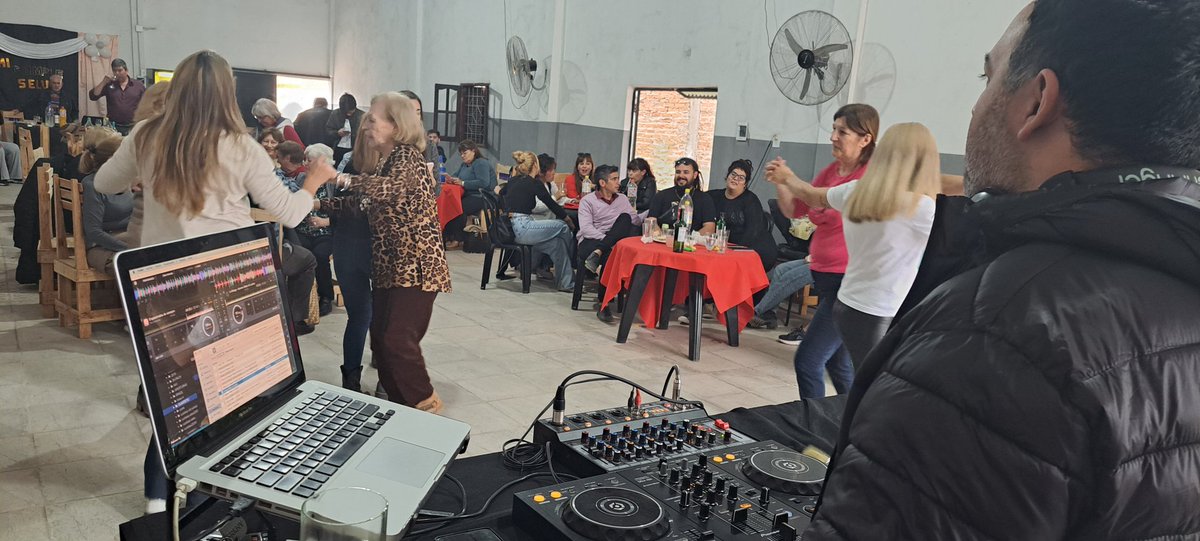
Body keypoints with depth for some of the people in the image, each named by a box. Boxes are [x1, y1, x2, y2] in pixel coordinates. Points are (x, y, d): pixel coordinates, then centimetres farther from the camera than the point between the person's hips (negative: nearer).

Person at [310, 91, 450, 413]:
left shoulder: (407, 156, -11)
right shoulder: (387, 161, 17)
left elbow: (391, 188, -32)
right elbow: (365, 202, 22)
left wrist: (338, 177, -36)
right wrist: (320, 204, 15)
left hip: (416, 266, -9)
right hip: (390, 266, 9)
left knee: (399, 340, -11)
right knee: (380, 338, 9)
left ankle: (426, 402, 7)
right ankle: (400, 404, 22)